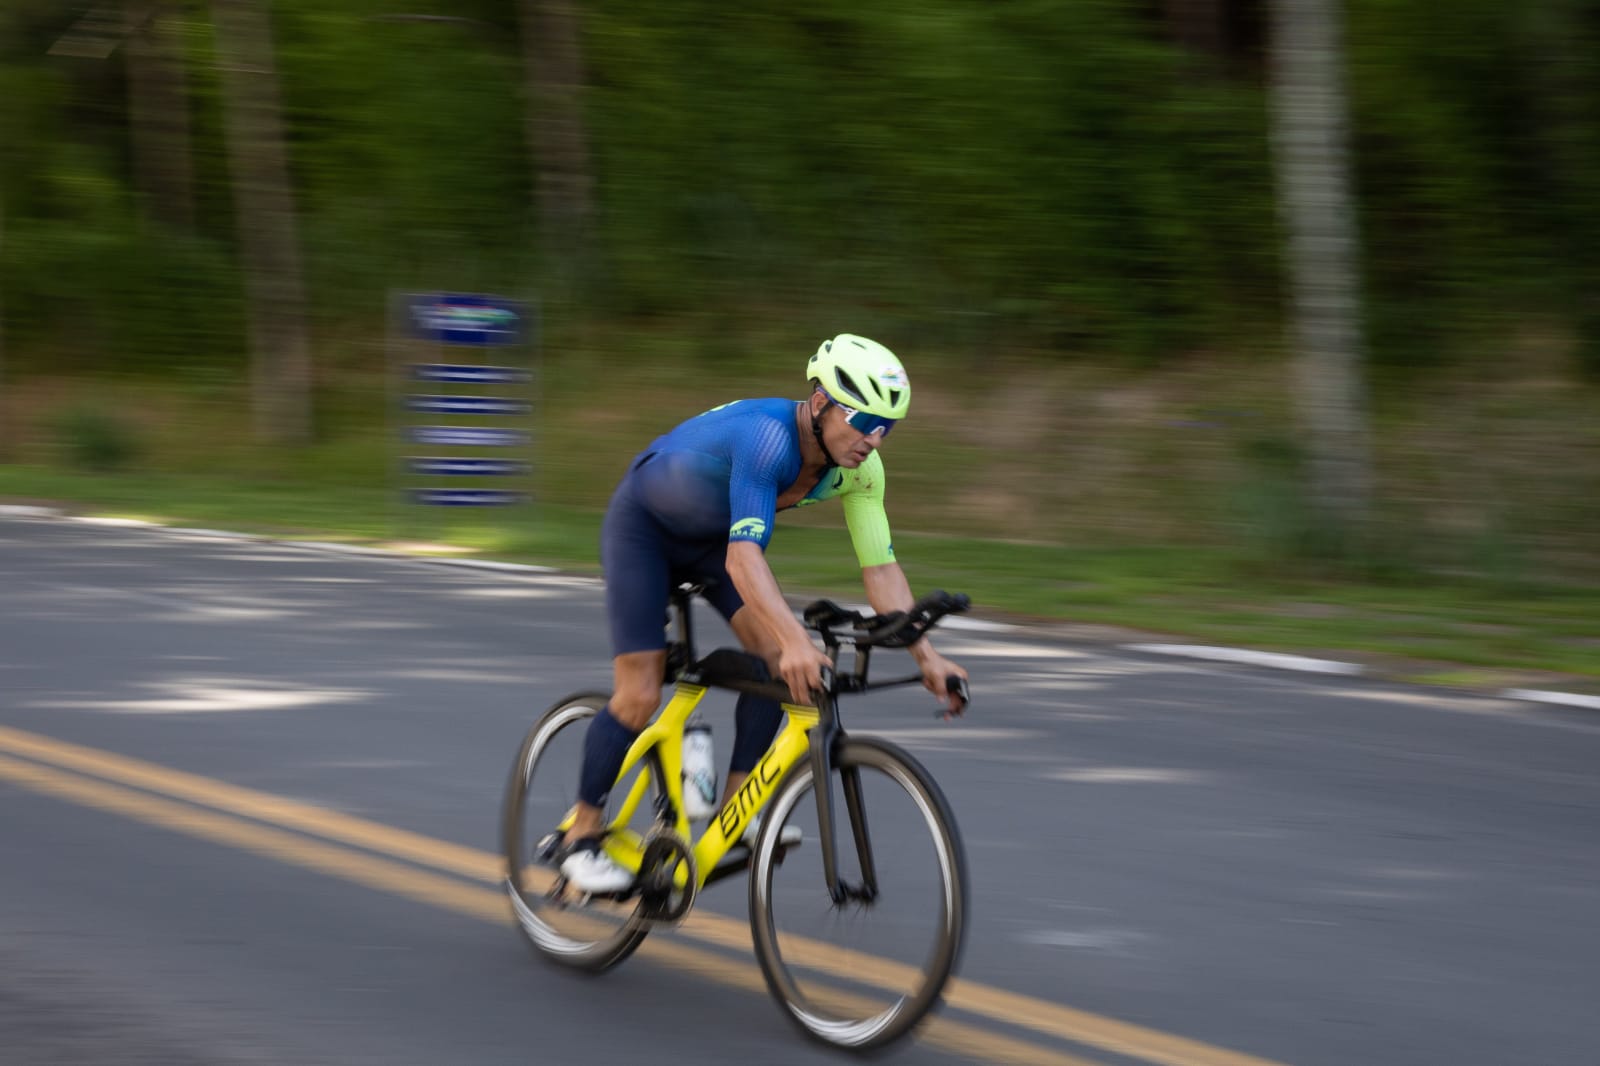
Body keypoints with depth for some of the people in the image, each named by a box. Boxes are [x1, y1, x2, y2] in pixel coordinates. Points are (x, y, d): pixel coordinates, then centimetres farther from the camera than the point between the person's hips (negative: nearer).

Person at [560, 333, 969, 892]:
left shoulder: (859, 468, -19)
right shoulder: (768, 437, -41)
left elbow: (881, 567, -15)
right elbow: (744, 556, -50)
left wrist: (927, 656, -26)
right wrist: (797, 640, -63)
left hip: (709, 537, 7)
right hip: (642, 527, -7)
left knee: (777, 653, -14)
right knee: (640, 694, -11)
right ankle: (581, 836, 6)